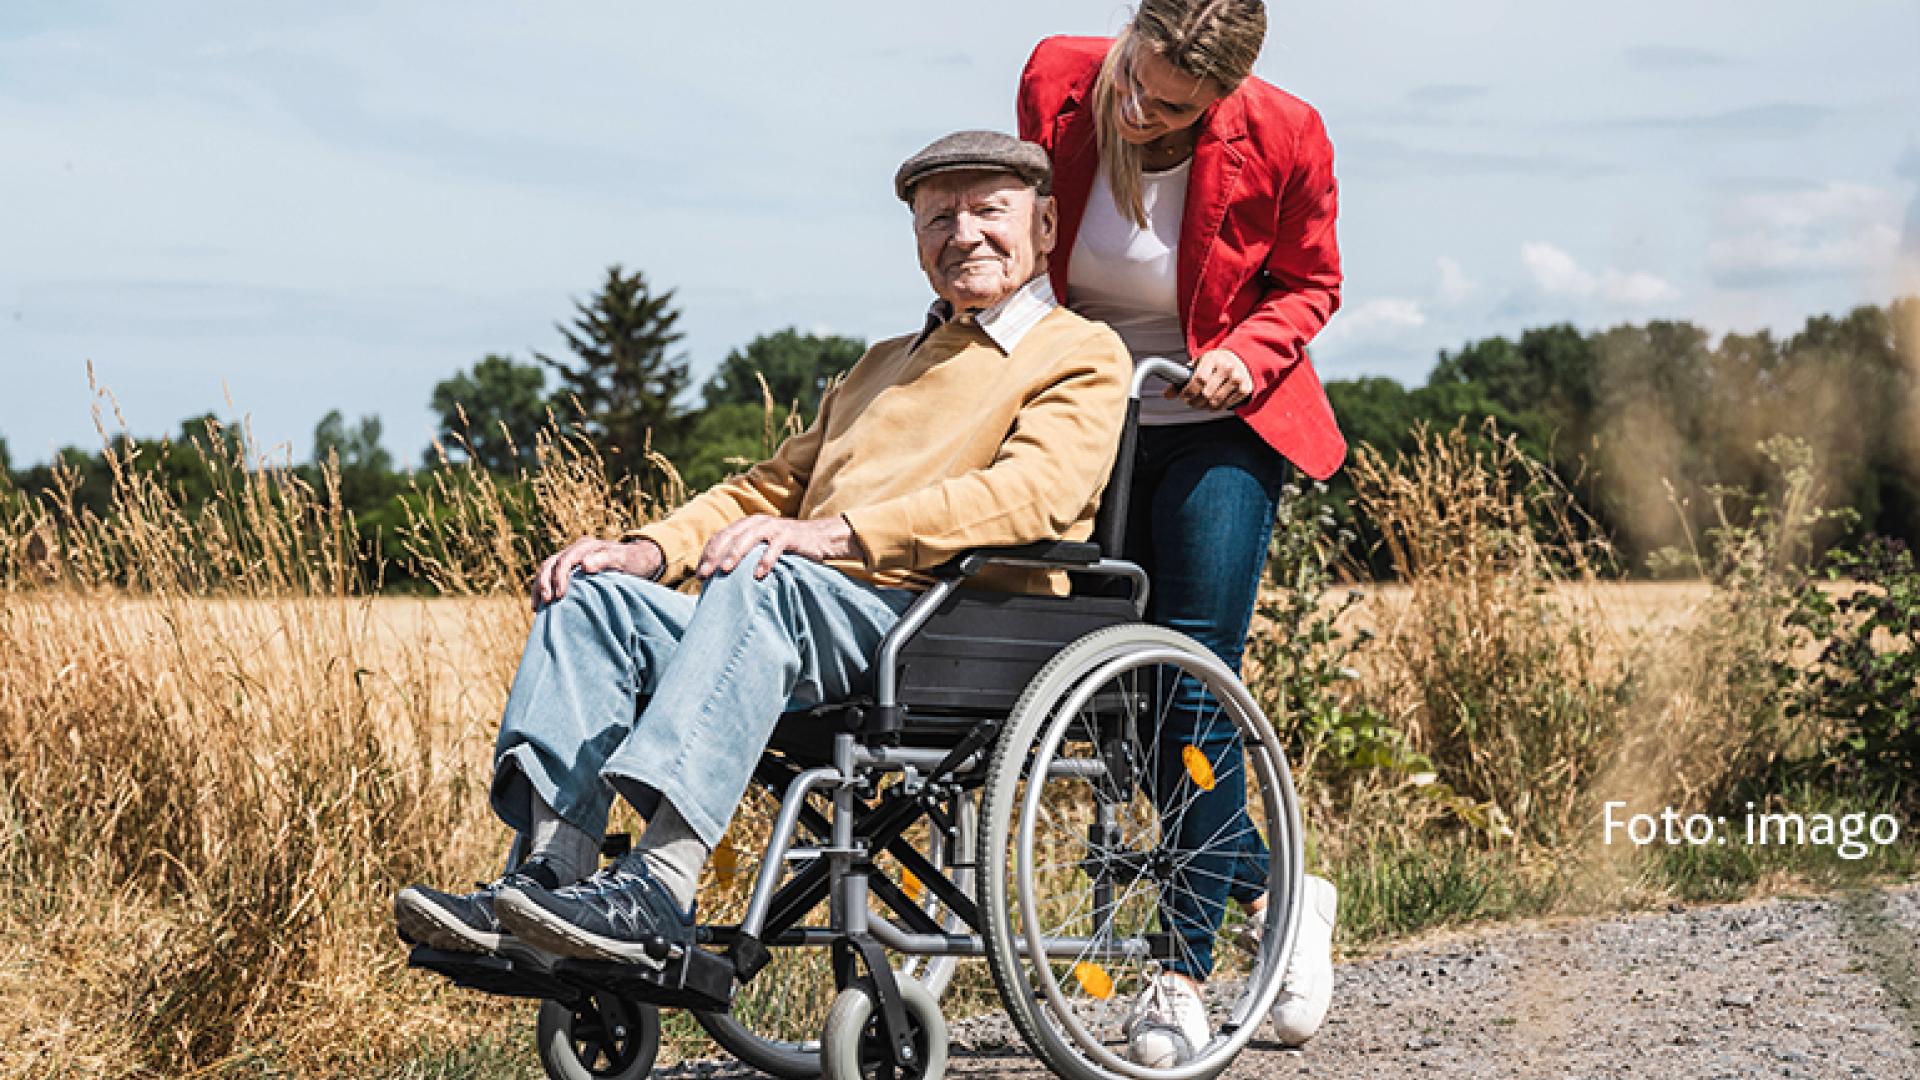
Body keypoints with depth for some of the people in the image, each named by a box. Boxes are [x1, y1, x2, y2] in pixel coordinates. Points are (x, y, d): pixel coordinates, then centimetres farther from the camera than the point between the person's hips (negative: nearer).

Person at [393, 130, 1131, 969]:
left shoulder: (1081, 355, 10)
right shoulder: (882, 365, 36)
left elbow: (1036, 490, -10)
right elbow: (772, 486, 32)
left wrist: (838, 533, -22)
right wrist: (649, 549, 9)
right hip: (805, 629, 8)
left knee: (760, 578, -35)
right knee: (597, 595, -13)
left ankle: (658, 888, -46)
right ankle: (552, 872, -28)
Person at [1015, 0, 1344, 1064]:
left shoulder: (1282, 138, -19)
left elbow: (1307, 285, -1)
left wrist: (1246, 354, -18)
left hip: (1215, 425, -3)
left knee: (1193, 686, -9)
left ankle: (1185, 970, 0)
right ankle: (1278, 894, 22)